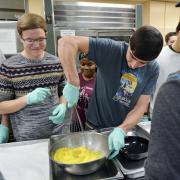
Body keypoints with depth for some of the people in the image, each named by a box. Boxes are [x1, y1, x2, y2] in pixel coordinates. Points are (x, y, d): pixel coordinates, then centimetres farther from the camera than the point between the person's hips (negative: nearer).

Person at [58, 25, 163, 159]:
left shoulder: (153, 70, -10)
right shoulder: (112, 49, -23)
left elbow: (141, 106, -12)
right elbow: (66, 42, -31)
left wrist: (122, 130, -28)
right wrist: (73, 84, -39)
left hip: (125, 129, 3)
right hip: (96, 127, -2)